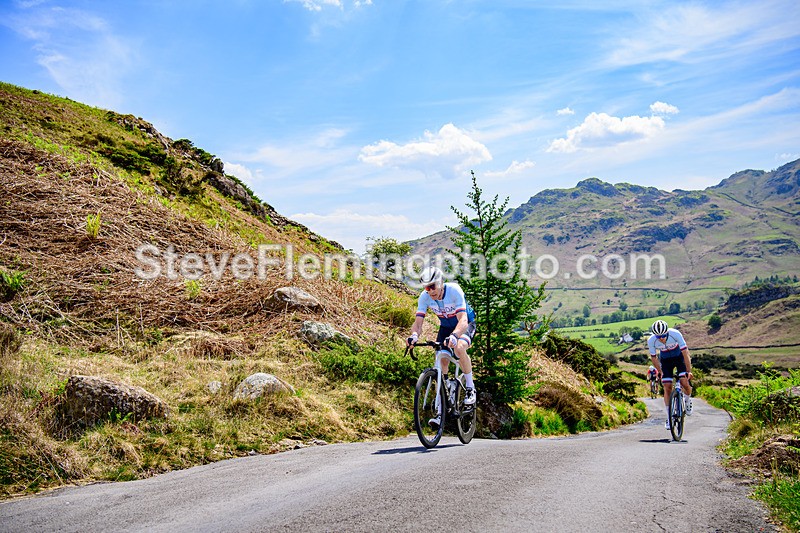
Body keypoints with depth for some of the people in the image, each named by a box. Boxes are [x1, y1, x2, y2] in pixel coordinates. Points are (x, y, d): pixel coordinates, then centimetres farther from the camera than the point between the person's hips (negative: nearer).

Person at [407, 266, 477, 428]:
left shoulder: (454, 290, -33)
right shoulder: (424, 297, -20)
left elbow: (463, 320, -41)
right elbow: (418, 322, -22)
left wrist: (453, 336, -61)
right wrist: (414, 335, -45)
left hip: (465, 324, -4)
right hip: (445, 326, 5)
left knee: (459, 347, -35)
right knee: (441, 363, -8)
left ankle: (470, 388, -14)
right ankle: (441, 410, -1)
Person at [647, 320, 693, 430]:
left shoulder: (675, 334, -34)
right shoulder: (651, 341, -27)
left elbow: (685, 352, -27)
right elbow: (653, 358, -9)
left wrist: (689, 371, -24)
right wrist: (660, 372, -5)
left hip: (679, 357, -2)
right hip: (665, 360, 2)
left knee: (684, 383, -19)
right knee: (667, 387, -7)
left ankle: (688, 401, 15)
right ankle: (669, 417, 4)